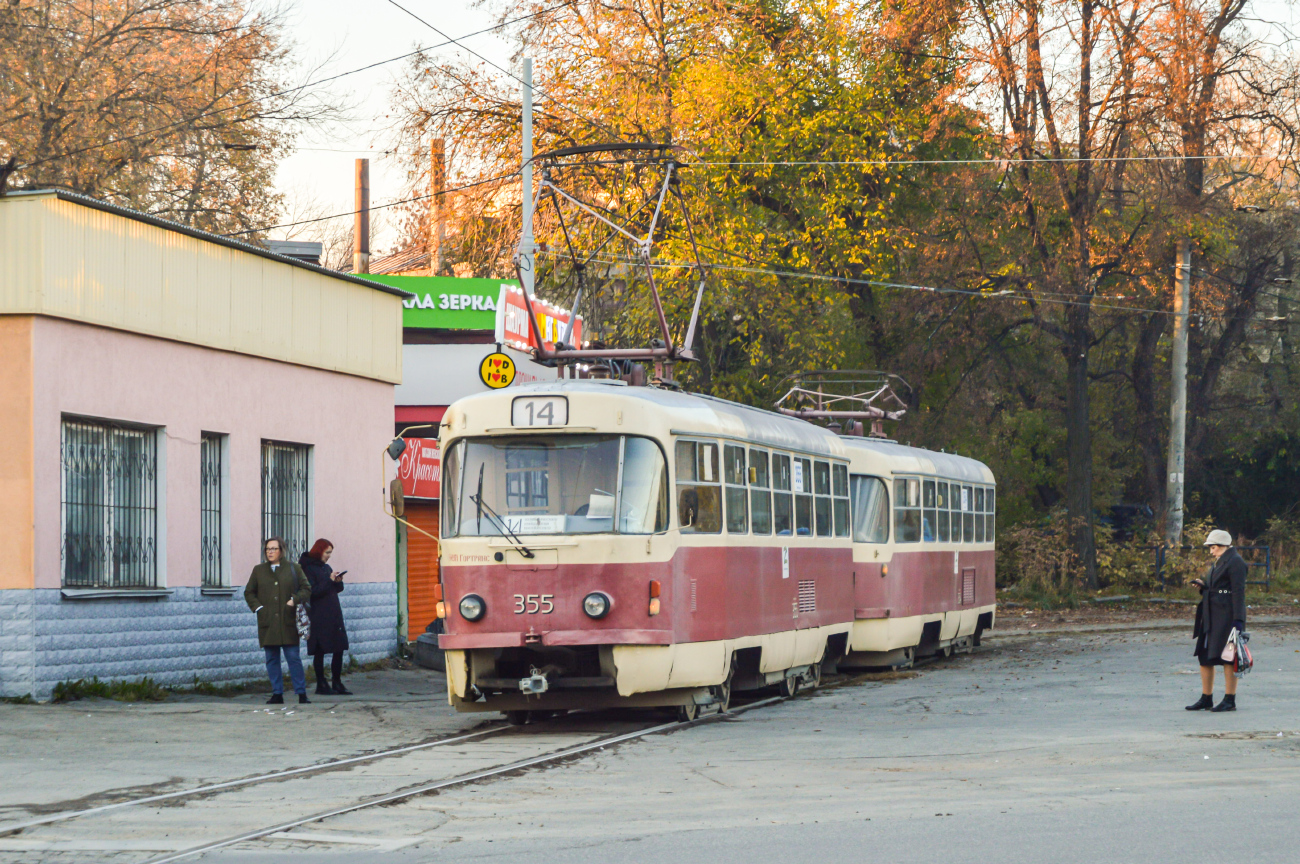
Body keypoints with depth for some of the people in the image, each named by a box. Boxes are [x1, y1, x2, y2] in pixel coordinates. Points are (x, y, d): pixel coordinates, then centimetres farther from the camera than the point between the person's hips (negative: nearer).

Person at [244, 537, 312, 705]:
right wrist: (258, 607, 0)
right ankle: (277, 694, 10)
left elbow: (306, 589, 7)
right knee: (272, 659, 4)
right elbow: (249, 593, 16)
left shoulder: (293, 568, 6)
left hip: (287, 622, -2)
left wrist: (294, 600, -9)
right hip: (267, 623, 2)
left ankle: (301, 694, -3)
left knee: (293, 657, -6)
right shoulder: (259, 570, 11)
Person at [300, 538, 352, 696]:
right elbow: (312, 591, -16)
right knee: (320, 651, -1)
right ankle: (321, 684, 5)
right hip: (318, 616, -7)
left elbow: (337, 589, 21)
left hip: (334, 614, 7)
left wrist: (338, 581, -1)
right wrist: (330, 581, -17)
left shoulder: (326, 567, 16)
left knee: (339, 648, 3)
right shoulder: (309, 568, -7)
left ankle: (337, 683, 9)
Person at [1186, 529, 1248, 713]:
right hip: (1211, 618, 10)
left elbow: (1238, 591, -16)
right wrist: (1203, 586, 7)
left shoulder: (1235, 562, -10)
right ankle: (1206, 699, 16)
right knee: (1204, 656, 9)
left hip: (1227, 616, -10)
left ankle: (1230, 700, -2)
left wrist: (1238, 620, -21)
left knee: (1227, 657, -6)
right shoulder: (1218, 563, 20)